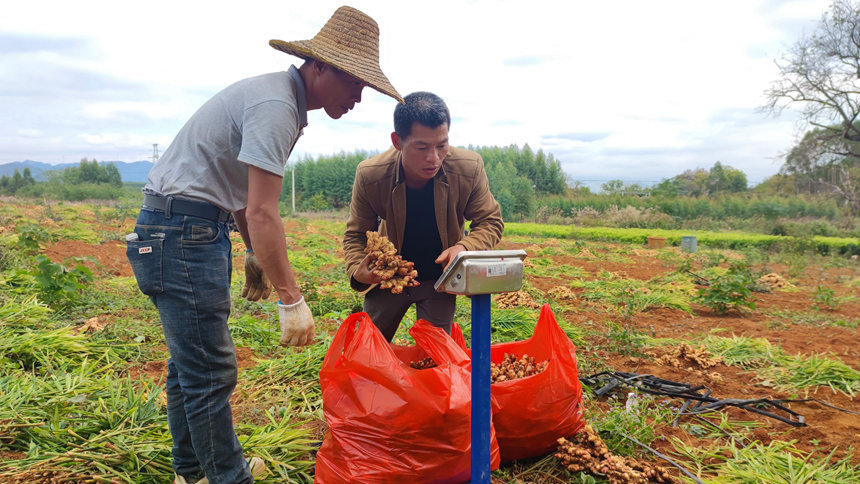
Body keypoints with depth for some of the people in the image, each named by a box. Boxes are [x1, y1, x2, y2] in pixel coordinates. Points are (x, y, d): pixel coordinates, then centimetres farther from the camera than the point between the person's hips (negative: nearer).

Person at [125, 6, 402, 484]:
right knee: (210, 372, -4)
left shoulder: (282, 99, 12)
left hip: (192, 230, 11)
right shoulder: (275, 106, -20)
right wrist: (291, 299, -22)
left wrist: (255, 255, 20)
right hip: (183, 233, -11)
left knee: (190, 362, 19)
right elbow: (262, 213, -25)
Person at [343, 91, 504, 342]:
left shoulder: (469, 168, -24)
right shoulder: (369, 175, -24)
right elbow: (356, 234, -10)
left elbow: (490, 221, -9)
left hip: (440, 279, 0)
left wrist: (465, 247, -31)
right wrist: (357, 271, -31)